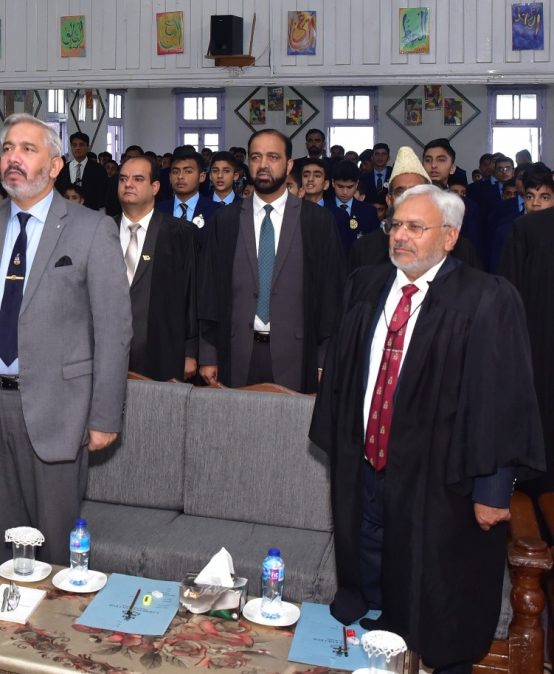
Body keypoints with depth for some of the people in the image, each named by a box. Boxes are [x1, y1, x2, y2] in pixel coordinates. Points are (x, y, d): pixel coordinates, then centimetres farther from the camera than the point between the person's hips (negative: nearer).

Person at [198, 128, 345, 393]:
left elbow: (330, 292, 1)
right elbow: (210, 289, 7)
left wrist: (326, 362, -2)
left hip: (294, 354, -1)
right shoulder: (225, 219, 7)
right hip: (238, 353, 2)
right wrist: (208, 356, 3)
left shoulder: (318, 220, 1)